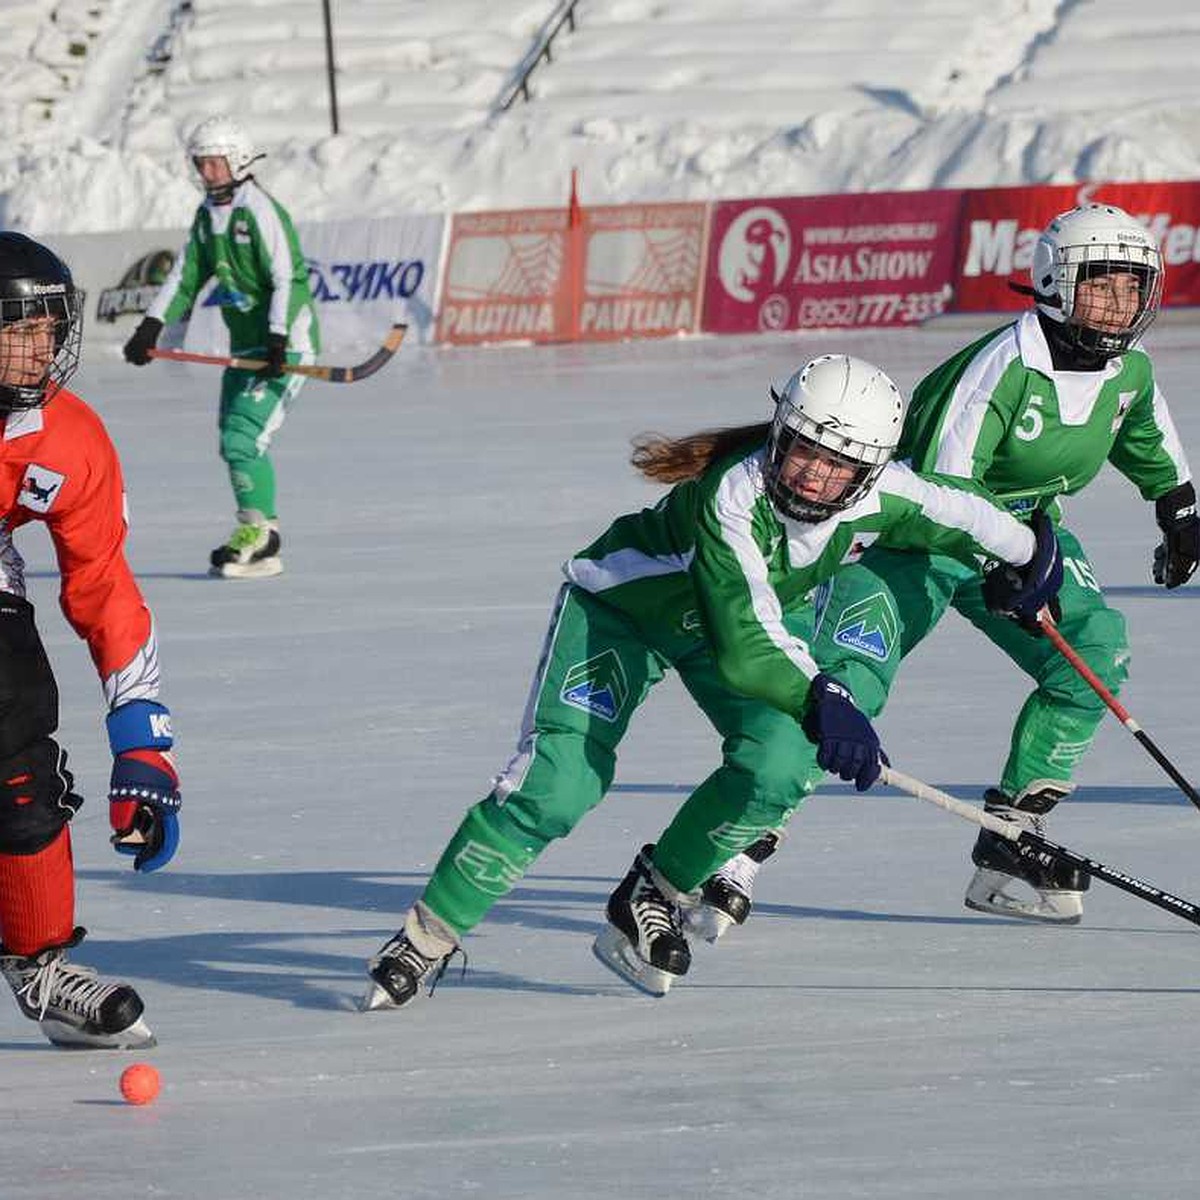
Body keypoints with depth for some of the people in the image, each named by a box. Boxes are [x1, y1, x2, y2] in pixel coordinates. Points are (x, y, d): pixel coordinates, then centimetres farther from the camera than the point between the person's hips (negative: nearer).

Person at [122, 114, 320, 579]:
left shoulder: (261, 211, -16)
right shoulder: (208, 214, 10)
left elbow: (285, 280, -22)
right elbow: (186, 275, 15)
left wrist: (278, 341, -29)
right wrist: (151, 327, 5)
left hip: (287, 339, -9)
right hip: (246, 344, 9)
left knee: (245, 436, -17)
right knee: (234, 441, 6)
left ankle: (259, 534, -11)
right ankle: (257, 539, 11)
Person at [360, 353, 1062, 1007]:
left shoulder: (879, 497, -25)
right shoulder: (733, 495, -41)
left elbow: (963, 512, -2)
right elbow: (744, 647, -47)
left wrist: (1030, 555, 16)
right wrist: (821, 698, -61)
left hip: (770, 612, 5)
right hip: (623, 605, -5)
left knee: (783, 760, -23)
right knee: (557, 787, -19)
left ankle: (653, 897, -1)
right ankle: (427, 939, -5)